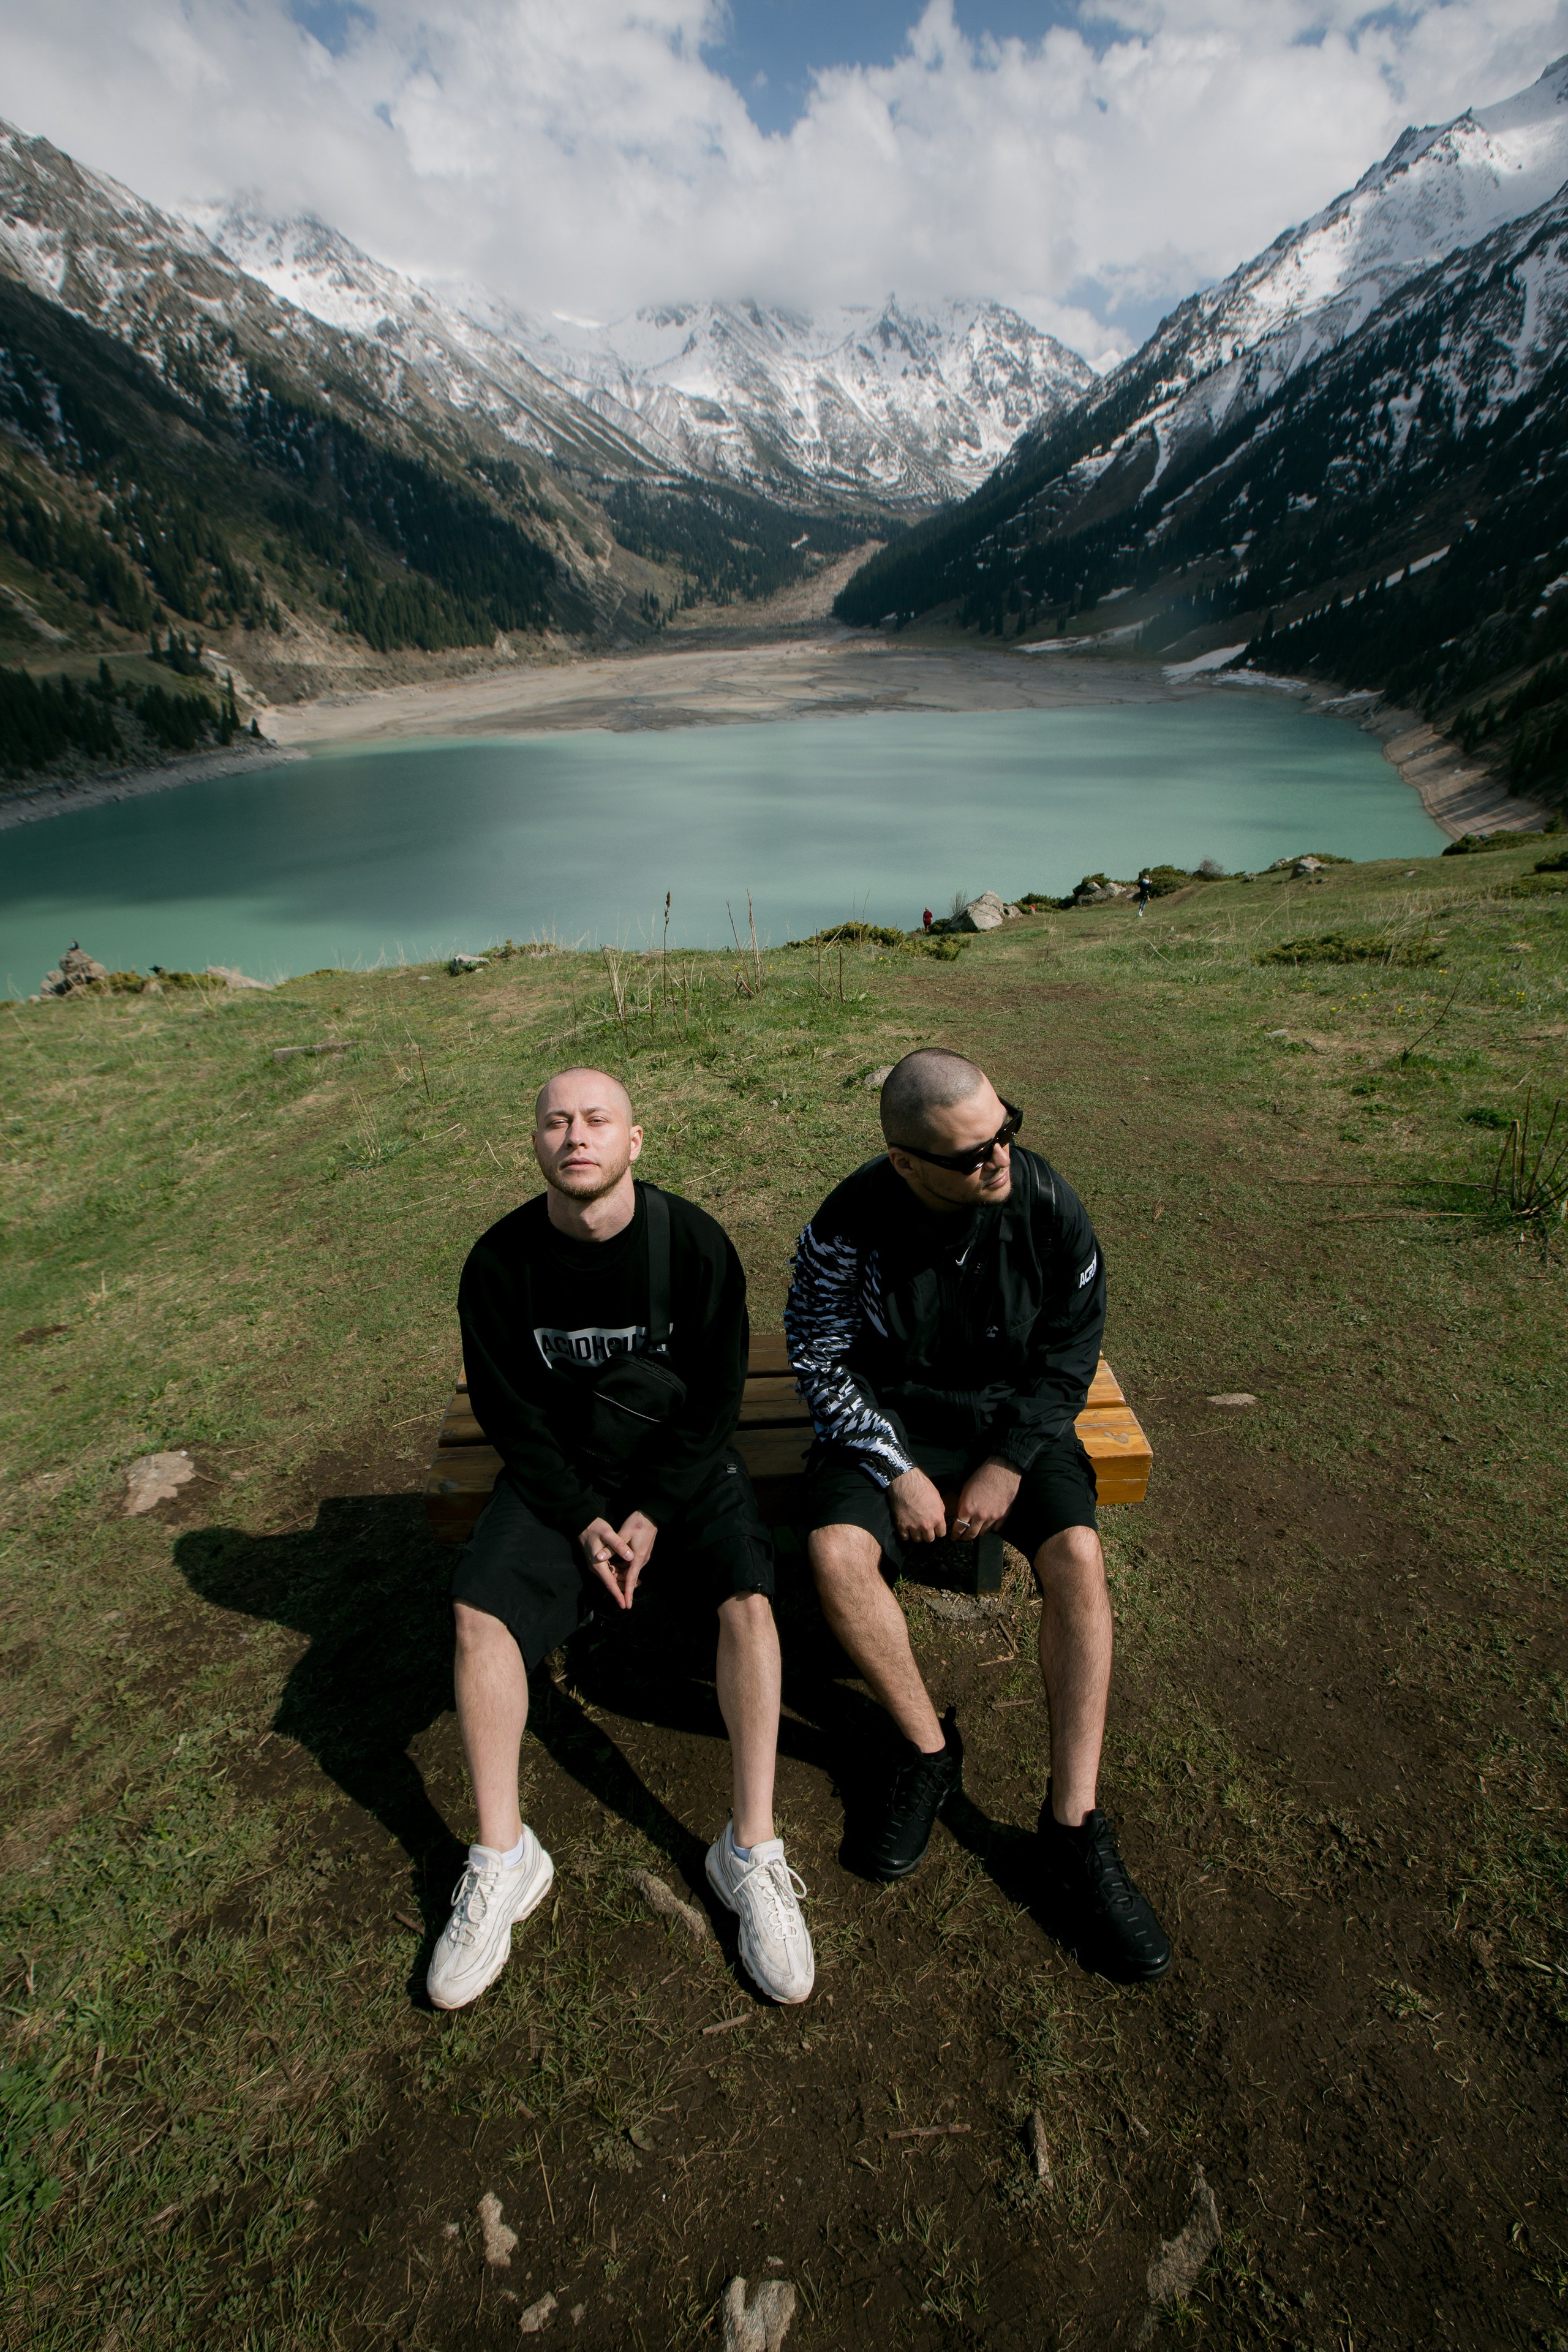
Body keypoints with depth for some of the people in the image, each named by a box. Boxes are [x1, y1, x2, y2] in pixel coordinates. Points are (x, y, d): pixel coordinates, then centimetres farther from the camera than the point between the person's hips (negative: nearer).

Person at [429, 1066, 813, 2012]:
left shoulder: (694, 1242, -15)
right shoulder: (501, 1261, -11)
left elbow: (717, 1399, -8)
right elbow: (510, 1413, -4)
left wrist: (653, 1515, -13)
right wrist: (583, 1520, -12)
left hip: (683, 1464, -1)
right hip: (560, 1471, 2)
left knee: (749, 1593, -24)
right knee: (479, 1606, -19)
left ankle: (751, 1850, -9)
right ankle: (503, 1859, -1)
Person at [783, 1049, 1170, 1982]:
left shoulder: (1045, 1200, -15)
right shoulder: (851, 1224, -19)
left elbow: (1072, 1345, -4)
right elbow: (823, 1362, -9)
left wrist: (1010, 1461, -11)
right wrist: (899, 1470, -16)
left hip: (1015, 1413, 1)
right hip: (890, 1416, 0)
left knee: (1078, 1556, -23)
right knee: (836, 1552, -24)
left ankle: (1074, 1830, -10)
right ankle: (931, 1750, 1)